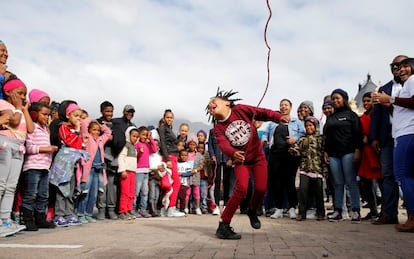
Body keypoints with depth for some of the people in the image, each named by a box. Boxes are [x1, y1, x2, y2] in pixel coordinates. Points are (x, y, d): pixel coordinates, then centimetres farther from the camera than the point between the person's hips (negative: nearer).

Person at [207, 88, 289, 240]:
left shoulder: (240, 110, -9)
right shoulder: (218, 128, -9)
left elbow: (262, 113, -9)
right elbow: (223, 144, -26)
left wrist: (279, 117, -25)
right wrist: (233, 153, -48)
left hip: (258, 157, 1)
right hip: (241, 160, -1)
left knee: (261, 189, -6)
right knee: (241, 189, -20)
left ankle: (252, 212, 29)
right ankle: (223, 226, -11)